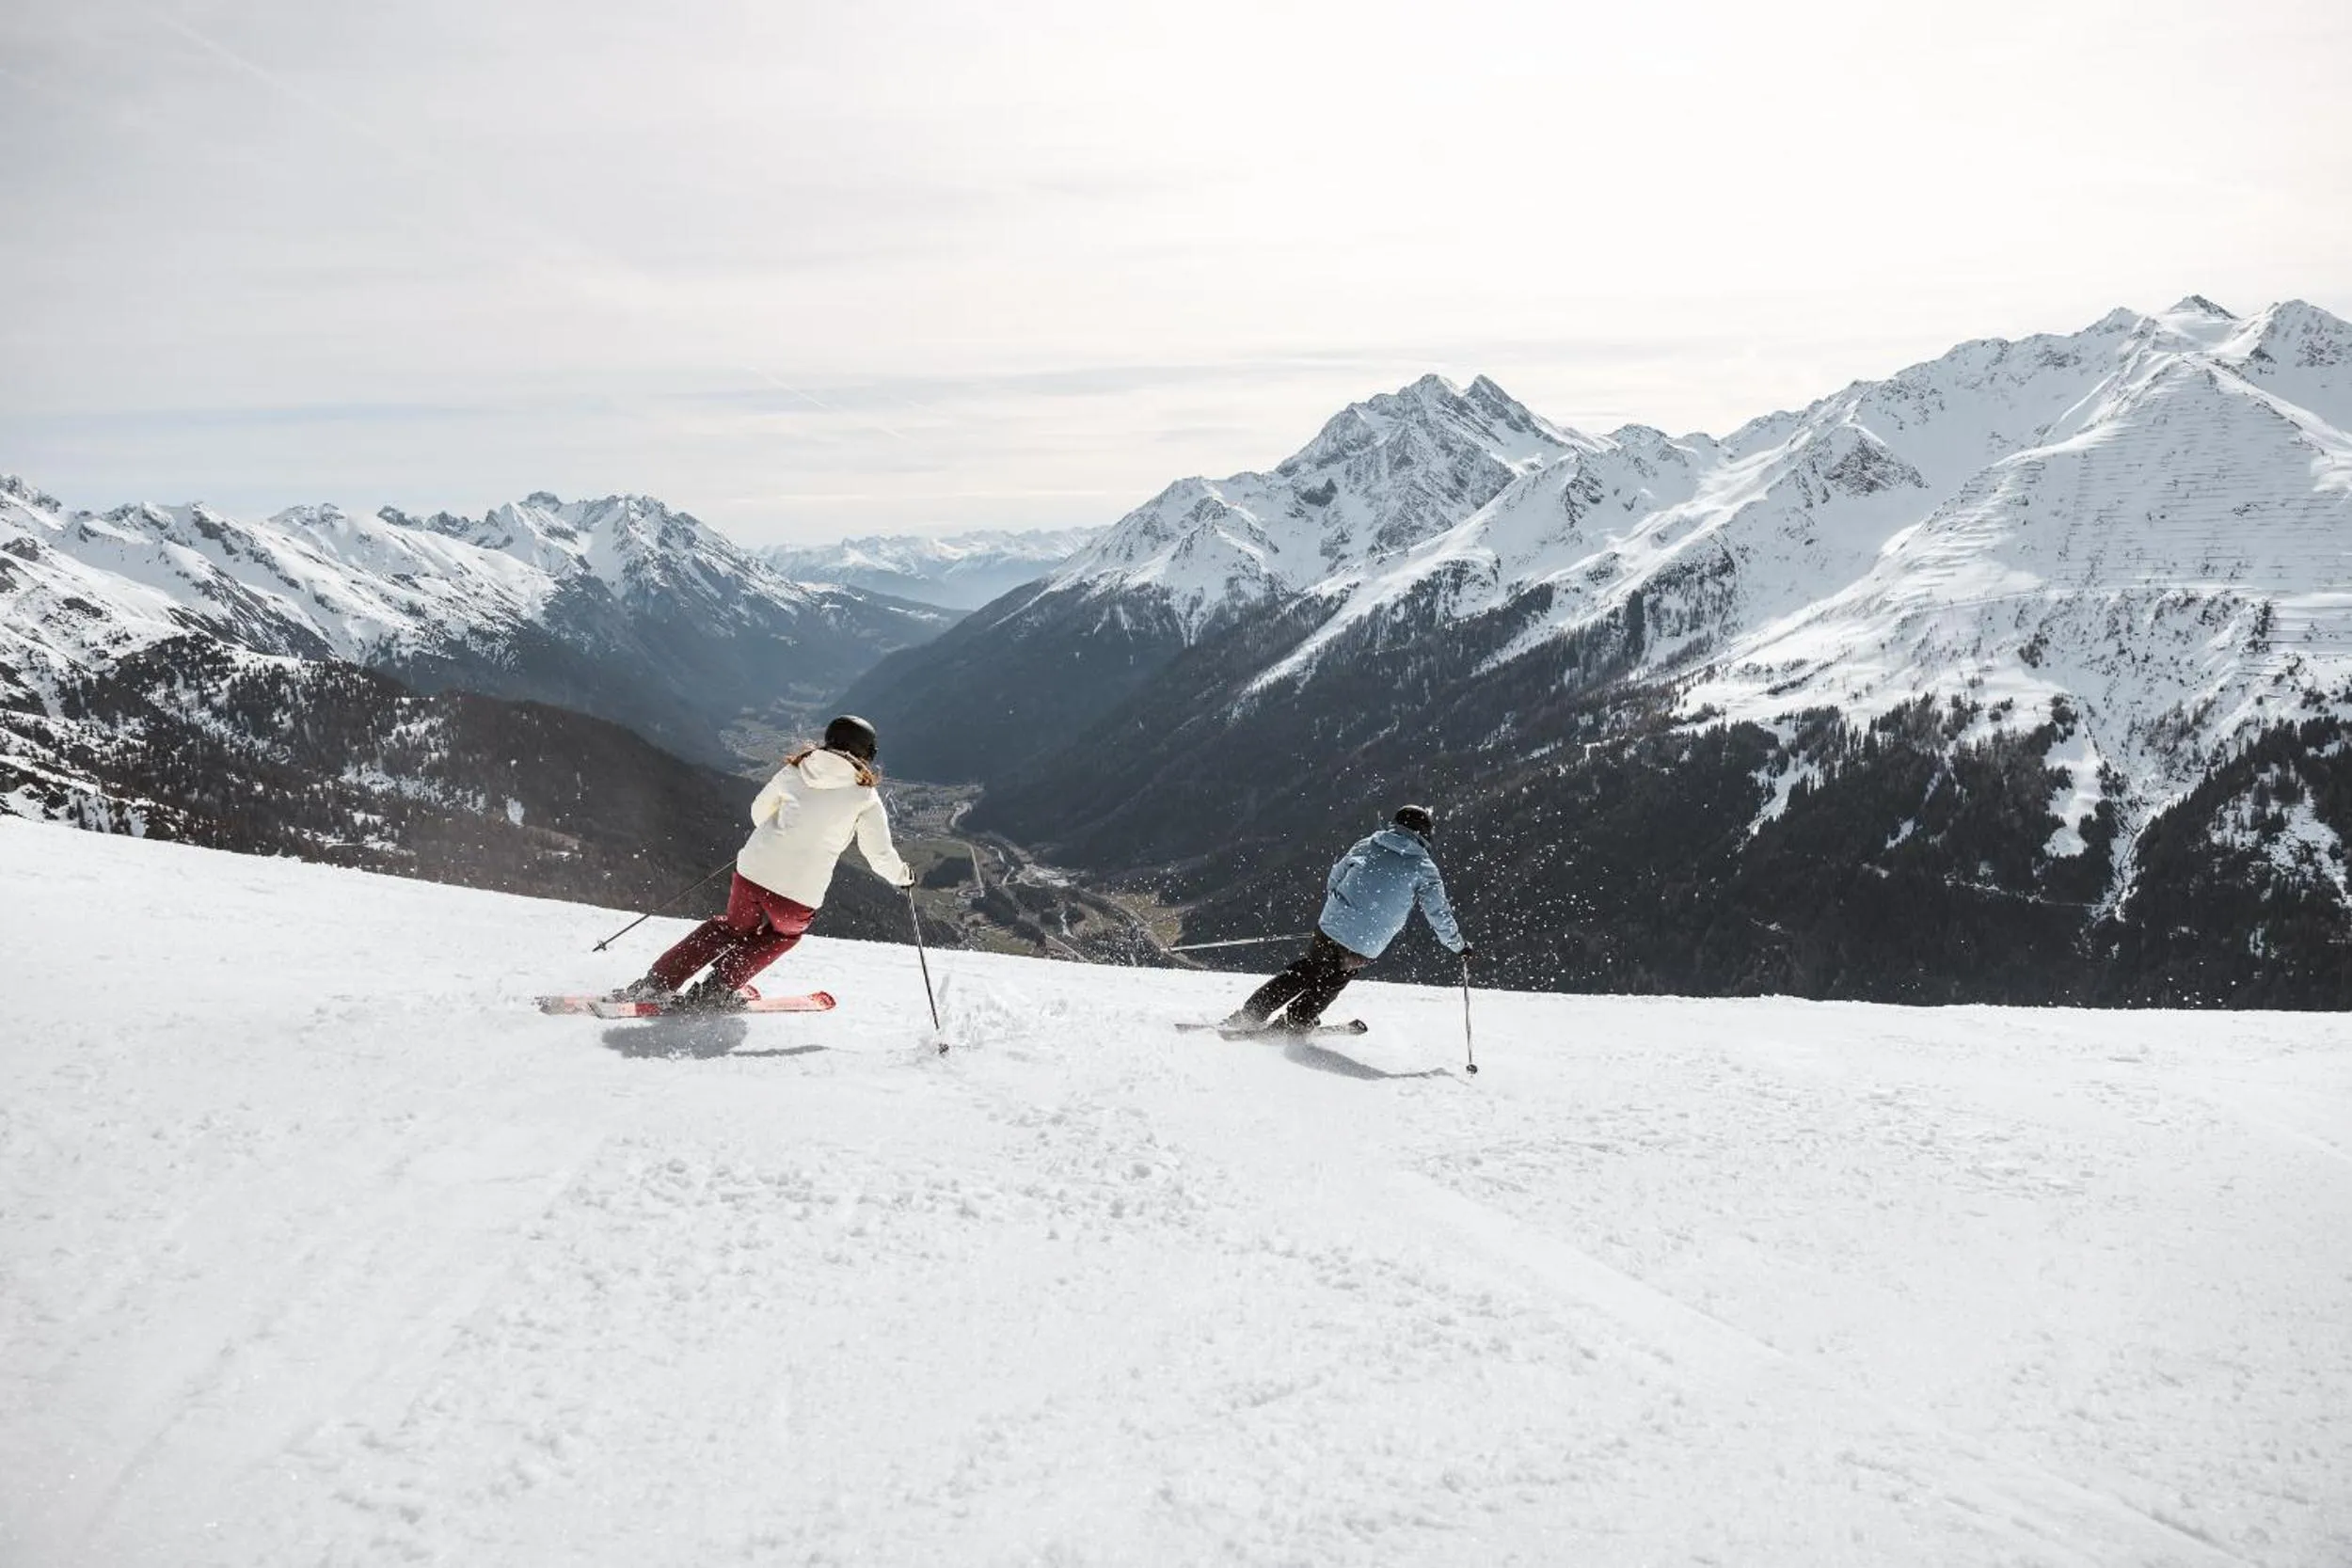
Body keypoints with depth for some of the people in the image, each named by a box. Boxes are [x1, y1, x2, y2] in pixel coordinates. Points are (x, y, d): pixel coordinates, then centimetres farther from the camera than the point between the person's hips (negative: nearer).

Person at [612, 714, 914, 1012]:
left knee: (736, 927, 29)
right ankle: (718, 989, 19)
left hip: (754, 869, 3)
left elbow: (759, 811, 22)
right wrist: (902, 876, 24)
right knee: (784, 933, 30)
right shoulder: (865, 795, 0)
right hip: (800, 894, -3)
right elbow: (880, 854, 4)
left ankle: (656, 984, 23)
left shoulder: (795, 769, 9)